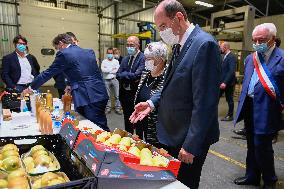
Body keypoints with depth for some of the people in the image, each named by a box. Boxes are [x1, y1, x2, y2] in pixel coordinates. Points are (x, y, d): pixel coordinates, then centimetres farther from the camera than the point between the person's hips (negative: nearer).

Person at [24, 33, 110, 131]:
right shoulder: (89, 52, 16)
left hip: (89, 98, -7)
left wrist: (31, 87, 17)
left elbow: (47, 73, 4)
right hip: (101, 95, 8)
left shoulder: (63, 54, -3)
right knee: (101, 128, 14)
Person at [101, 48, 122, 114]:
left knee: (117, 95, 1)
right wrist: (112, 69, -9)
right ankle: (108, 108, 18)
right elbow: (103, 70, -9)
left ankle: (118, 108, 8)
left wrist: (107, 70, -7)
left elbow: (117, 70, -8)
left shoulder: (116, 61, 7)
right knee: (108, 95, 9)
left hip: (114, 79, 0)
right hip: (106, 80, 1)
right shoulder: (104, 61, 8)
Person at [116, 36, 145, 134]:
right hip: (125, 93, 7)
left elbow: (137, 75, -22)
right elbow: (118, 75, 4)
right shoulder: (125, 59, 11)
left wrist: (124, 75, -8)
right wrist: (130, 77, -13)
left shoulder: (143, 58, -12)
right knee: (127, 120, 19)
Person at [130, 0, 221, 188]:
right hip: (173, 132, 8)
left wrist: (191, 145, -20)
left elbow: (204, 102, -24)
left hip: (189, 138, -8)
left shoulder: (204, 44, -21)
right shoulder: (180, 45, 8)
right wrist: (152, 102, 1)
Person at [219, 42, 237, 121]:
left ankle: (230, 116, 17)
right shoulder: (225, 56, 14)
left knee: (229, 99, 3)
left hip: (228, 82, -8)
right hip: (222, 82, 8)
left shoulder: (232, 57, -14)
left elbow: (232, 71, -23)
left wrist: (225, 82, -27)